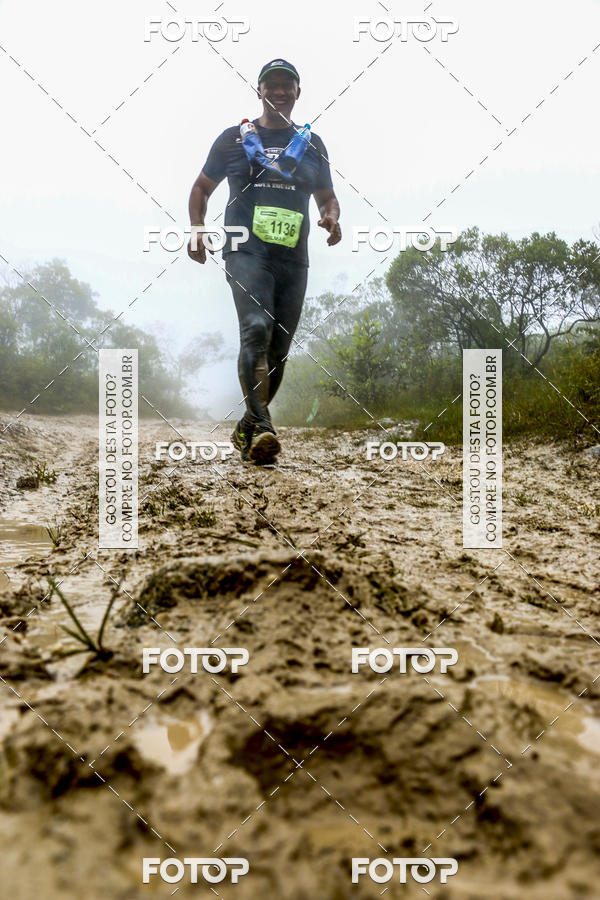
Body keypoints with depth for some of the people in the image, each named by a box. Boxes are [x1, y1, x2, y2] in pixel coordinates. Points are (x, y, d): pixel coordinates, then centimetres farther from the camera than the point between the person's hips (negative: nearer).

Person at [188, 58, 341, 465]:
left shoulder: (312, 144, 17)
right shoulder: (235, 138, 11)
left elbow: (327, 196, 23)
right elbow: (202, 188, 16)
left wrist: (332, 218, -1)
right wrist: (197, 229, -1)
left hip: (294, 259, 3)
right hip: (247, 252, -3)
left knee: (279, 349, 3)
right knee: (257, 329, -26)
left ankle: (246, 429, 19)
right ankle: (262, 428, -32)